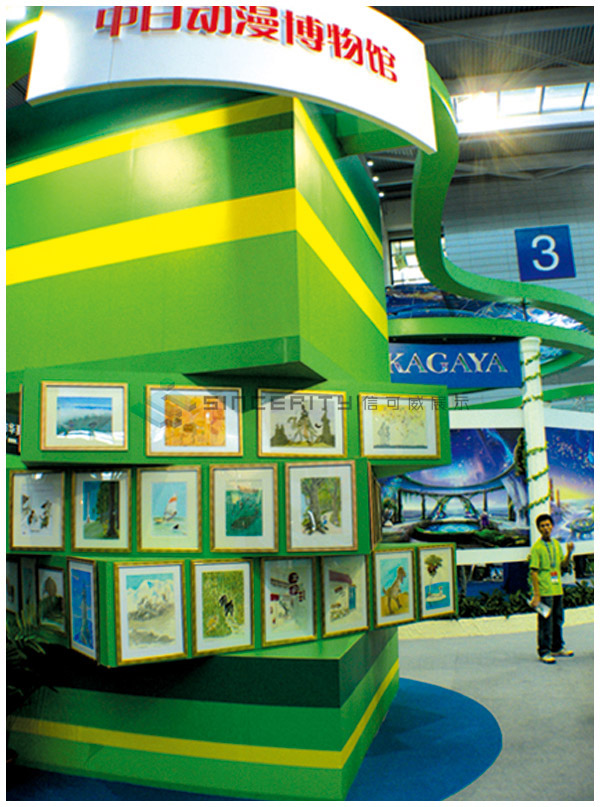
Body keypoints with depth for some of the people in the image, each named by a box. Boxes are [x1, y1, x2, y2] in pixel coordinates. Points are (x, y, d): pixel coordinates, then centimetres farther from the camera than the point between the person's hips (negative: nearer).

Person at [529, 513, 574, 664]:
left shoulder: (556, 544, 10)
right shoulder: (537, 547, -11)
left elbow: (563, 565, 16)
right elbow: (534, 571, -13)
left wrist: (569, 553, -2)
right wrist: (536, 594, -17)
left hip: (557, 589, 7)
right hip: (544, 591, -7)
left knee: (558, 619, 17)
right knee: (545, 622, -2)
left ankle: (557, 648, 32)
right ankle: (544, 652, 7)